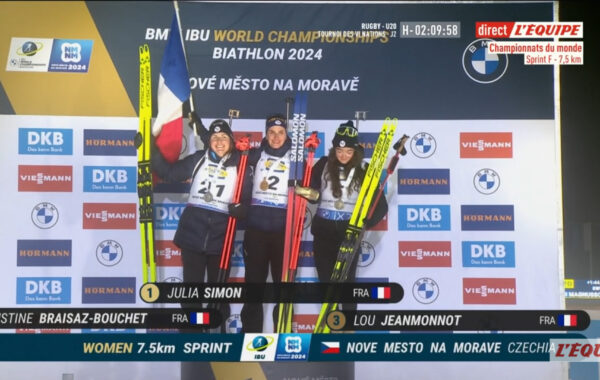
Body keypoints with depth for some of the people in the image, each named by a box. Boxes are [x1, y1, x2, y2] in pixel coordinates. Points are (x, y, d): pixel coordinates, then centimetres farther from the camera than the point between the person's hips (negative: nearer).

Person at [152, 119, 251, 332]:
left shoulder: (241, 166, 2)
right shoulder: (198, 159, 4)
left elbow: (247, 200, 2)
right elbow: (169, 173, 4)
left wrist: (240, 209, -20)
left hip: (221, 238, -1)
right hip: (192, 233, 1)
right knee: (191, 285, 7)